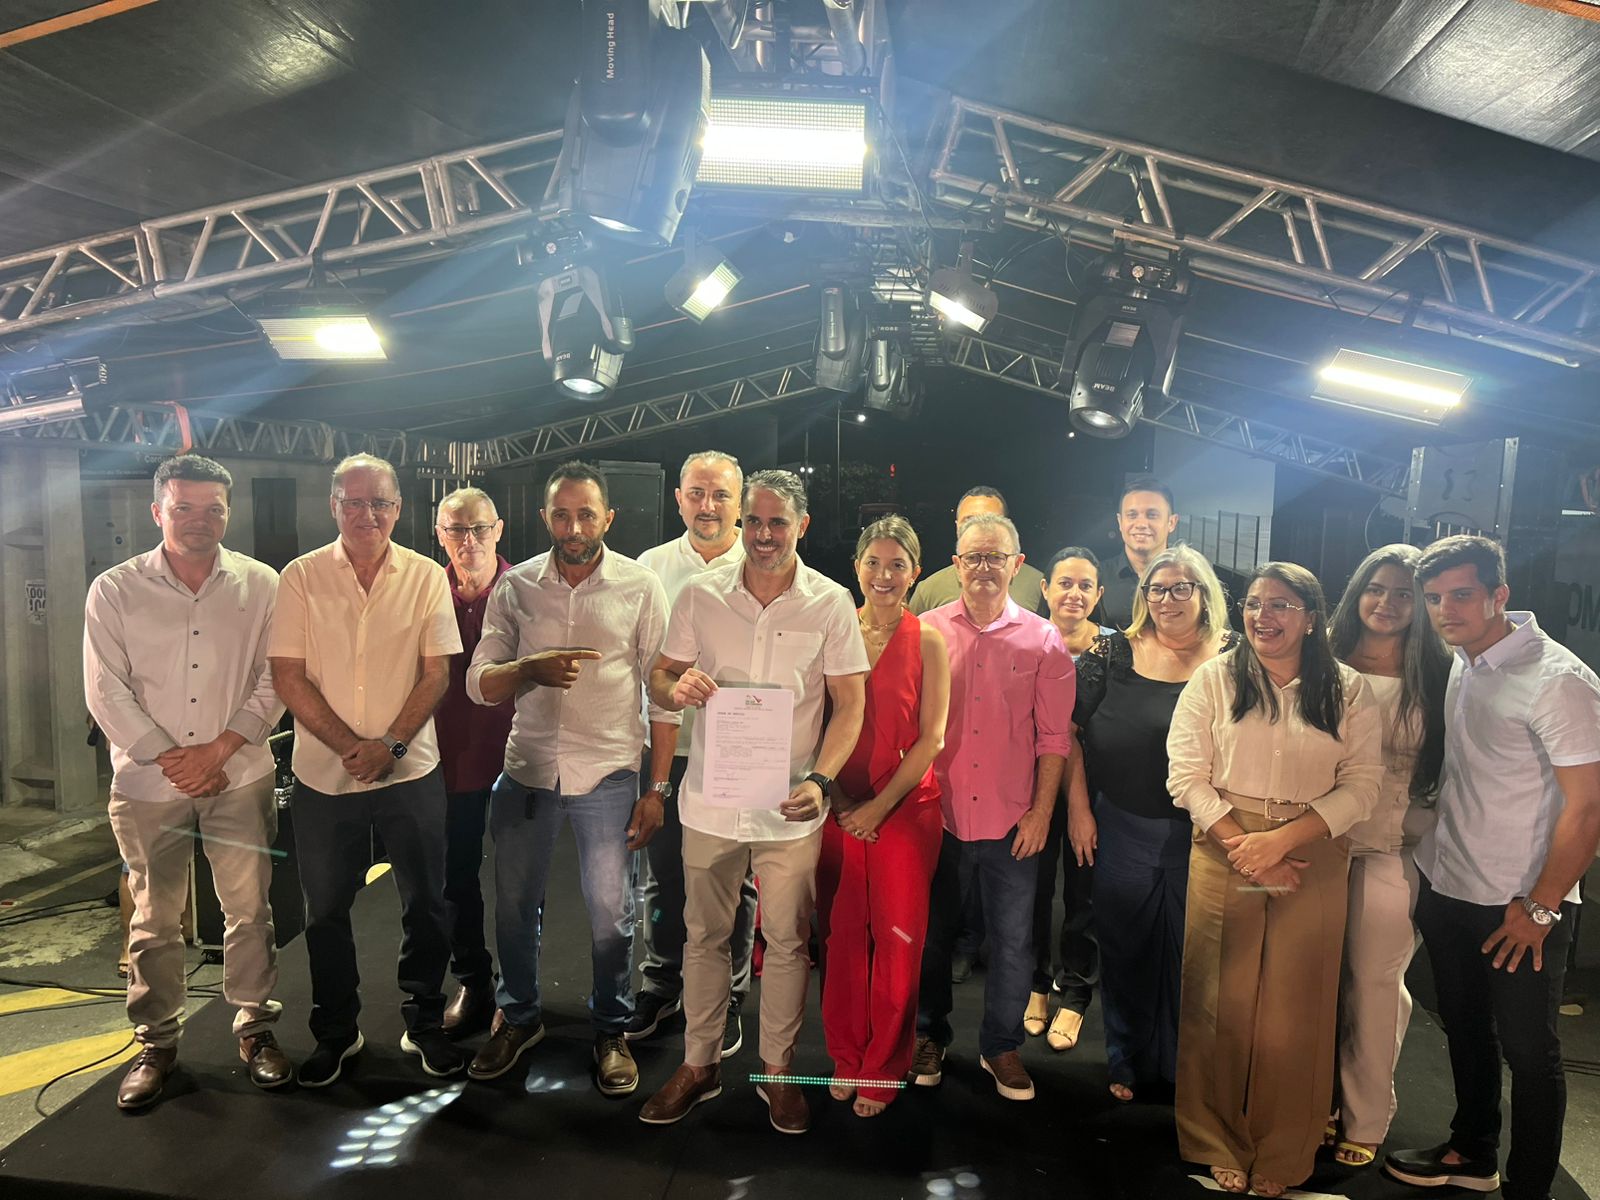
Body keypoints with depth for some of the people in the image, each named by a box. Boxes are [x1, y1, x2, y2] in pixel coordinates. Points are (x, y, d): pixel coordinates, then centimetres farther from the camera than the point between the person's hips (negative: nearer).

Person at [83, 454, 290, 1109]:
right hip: (148, 784, 0)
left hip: (240, 779, 0)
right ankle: (156, 1043, 27)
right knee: (155, 921, 11)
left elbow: (273, 682, -3)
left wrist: (218, 749, -12)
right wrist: (171, 759, -10)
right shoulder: (115, 591, -1)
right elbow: (107, 692, -4)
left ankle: (255, 1028, 24)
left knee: (249, 911, 8)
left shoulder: (260, 585, -1)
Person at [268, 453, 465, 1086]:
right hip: (323, 775, 1)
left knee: (425, 905, 8)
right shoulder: (301, 577, -1)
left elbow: (437, 672, -3)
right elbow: (287, 676, -5)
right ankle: (335, 1033, 33)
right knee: (326, 911, 13)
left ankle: (424, 1023, 28)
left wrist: (390, 745, -14)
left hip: (411, 772, 0)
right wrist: (349, 746, -13)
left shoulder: (426, 577, 0)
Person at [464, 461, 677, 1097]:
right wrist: (530, 670, -23)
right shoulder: (515, 587, 0)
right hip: (527, 770, 2)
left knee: (611, 912, 7)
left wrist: (657, 787, -5)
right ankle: (518, 1016, 39)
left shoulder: (641, 586, -6)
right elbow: (479, 682, -1)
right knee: (514, 904, 14)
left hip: (608, 775, -2)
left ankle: (612, 1029, 31)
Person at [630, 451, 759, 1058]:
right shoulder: (651, 565, 6)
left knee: (733, 883, 10)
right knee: (660, 875, 15)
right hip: (664, 749, 3)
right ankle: (659, 985, 36)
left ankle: (726, 1000, 28)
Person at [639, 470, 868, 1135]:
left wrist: (821, 780, -18)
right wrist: (676, 688, -19)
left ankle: (777, 1067, 32)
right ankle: (698, 1063, 33)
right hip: (710, 799, 2)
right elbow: (660, 675, 6)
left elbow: (850, 704, -4)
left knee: (786, 941, 11)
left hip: (789, 806, -1)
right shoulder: (700, 595, -1)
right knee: (704, 936, 14)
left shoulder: (830, 604, -5)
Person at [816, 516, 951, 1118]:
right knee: (842, 934, 8)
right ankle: (845, 1059, 28)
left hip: (905, 807, -2)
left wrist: (881, 804, -9)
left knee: (897, 938, 5)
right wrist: (836, 798, -4)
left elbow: (932, 737, -4)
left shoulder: (927, 641, -2)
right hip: (841, 807, 2)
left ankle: (882, 1071, 23)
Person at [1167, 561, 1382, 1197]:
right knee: (1222, 1005, 6)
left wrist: (1281, 839, -14)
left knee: (1295, 1011, 9)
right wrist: (1244, 848, -13)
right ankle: (1219, 1146, 25)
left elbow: (1361, 785, -3)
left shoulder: (1348, 691, 3)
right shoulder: (1213, 679, 0)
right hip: (1223, 855, -1)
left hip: (1313, 862, 1)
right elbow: (1186, 775, -5)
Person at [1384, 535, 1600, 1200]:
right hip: (1445, 887, 7)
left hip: (1519, 908, -7)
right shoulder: (1458, 666, 2)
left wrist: (1541, 908, -15)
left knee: (1528, 1051, 9)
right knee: (1464, 1031, 21)